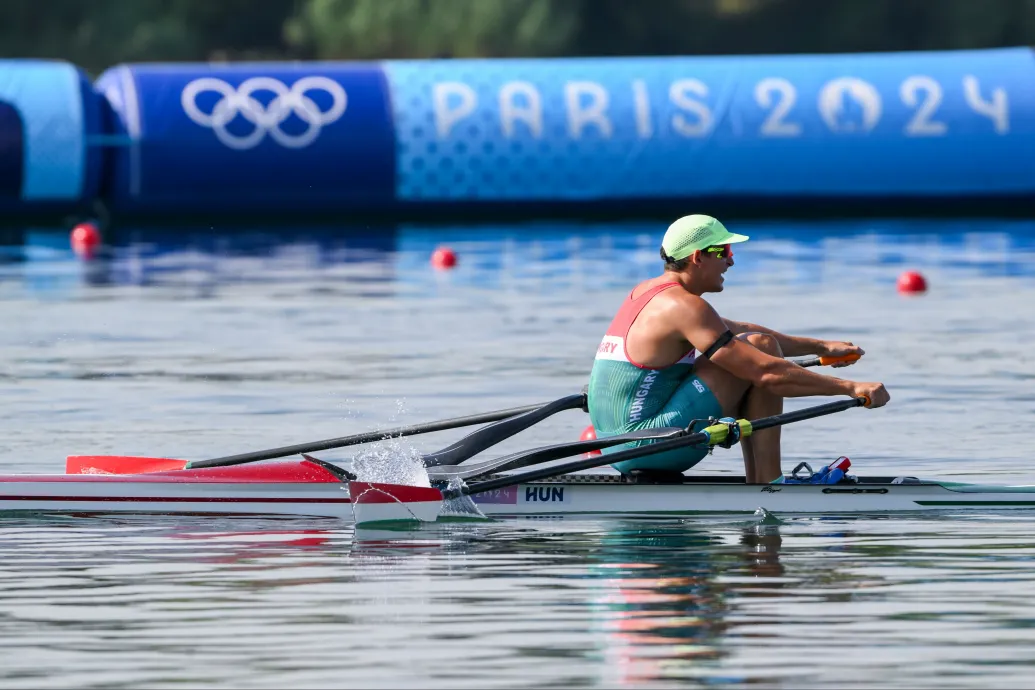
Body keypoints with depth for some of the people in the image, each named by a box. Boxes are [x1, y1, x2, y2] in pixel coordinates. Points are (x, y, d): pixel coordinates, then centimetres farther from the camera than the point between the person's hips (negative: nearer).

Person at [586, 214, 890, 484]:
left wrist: (820, 347, 28)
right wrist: (851, 387, -16)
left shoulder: (647, 292, 16)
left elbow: (736, 332, 27)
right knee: (761, 347, -7)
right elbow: (768, 372, -20)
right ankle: (768, 483, -7)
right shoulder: (683, 307, -15)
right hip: (646, 446, -10)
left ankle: (756, 481, 14)